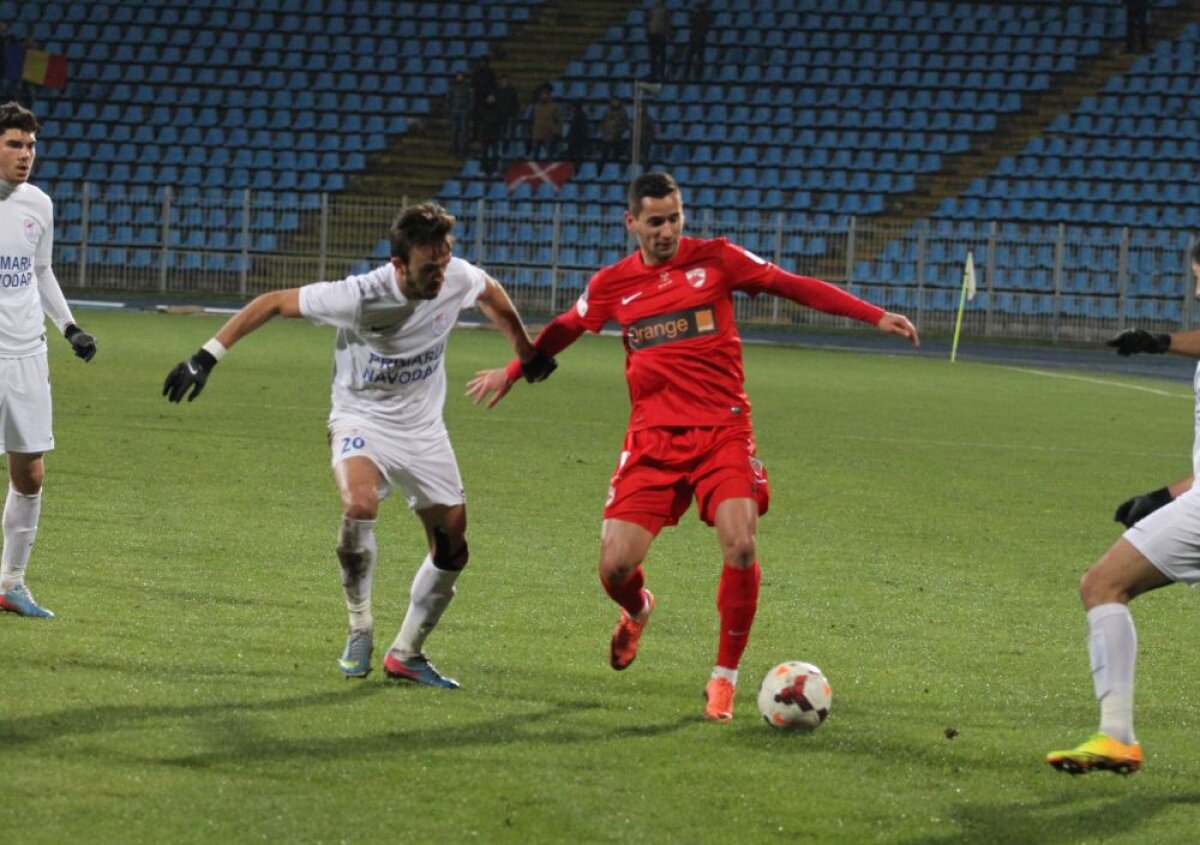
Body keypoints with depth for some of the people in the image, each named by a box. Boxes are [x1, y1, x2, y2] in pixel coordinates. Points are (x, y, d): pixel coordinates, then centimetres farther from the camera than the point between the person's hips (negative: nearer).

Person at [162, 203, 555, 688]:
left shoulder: (459, 279, -16)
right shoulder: (360, 298, -28)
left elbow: (491, 293, 10)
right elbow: (274, 303, -20)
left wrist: (527, 354, 19)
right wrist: (208, 356, -22)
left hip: (423, 429, 5)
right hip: (362, 420, -5)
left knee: (452, 549, 2)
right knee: (360, 506, -34)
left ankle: (407, 654, 21)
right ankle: (360, 631, -14)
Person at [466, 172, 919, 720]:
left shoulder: (716, 259, 2)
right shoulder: (613, 284, 7)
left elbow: (795, 286, 2)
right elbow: (564, 330, 25)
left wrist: (875, 316, -4)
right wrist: (511, 373, 34)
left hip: (722, 430, -2)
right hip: (653, 437, 2)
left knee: (740, 546, -21)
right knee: (615, 566, -8)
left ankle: (724, 678, -2)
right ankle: (637, 610, 33)